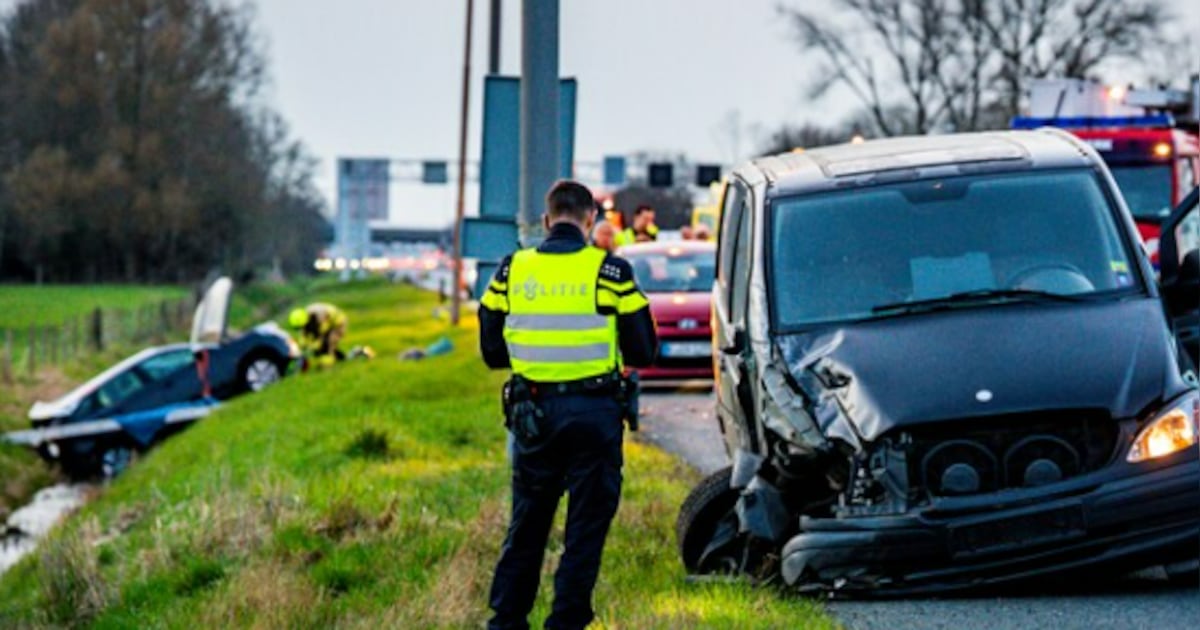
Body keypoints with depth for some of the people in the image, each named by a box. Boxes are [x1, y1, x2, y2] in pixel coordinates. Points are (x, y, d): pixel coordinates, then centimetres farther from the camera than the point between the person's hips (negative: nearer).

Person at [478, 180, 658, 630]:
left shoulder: (512, 271, 1)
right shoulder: (609, 271, -7)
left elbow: (492, 351, 7)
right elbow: (643, 351, -2)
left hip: (533, 413, 3)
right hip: (595, 411, -3)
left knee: (526, 524, 16)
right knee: (587, 524, 5)